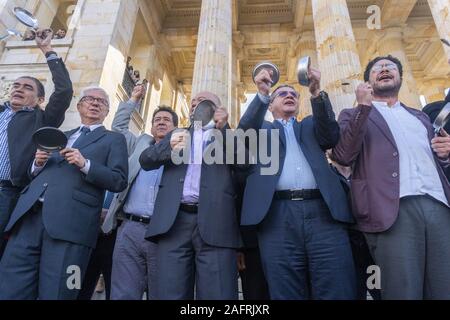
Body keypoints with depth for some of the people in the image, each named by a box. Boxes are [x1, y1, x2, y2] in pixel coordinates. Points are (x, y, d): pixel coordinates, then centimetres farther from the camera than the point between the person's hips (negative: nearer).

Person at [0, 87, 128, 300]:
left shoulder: (113, 140, 10)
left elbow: (119, 182, -2)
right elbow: (37, 173, 29)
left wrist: (85, 164, -14)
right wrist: (38, 164, 7)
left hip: (70, 221, -5)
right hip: (31, 213, 5)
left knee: (53, 293, -1)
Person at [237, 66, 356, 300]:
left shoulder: (310, 125, 28)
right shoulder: (262, 129, 24)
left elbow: (331, 137, 7)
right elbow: (244, 132, 2)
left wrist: (316, 93, -4)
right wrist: (262, 94, -11)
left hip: (323, 211, 2)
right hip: (278, 215, -1)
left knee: (337, 292, -2)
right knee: (285, 293, -1)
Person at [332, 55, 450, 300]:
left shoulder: (420, 117, 29)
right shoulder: (354, 114, 14)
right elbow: (342, 156, -4)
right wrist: (364, 107, -8)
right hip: (393, 211, -4)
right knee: (404, 293, -6)